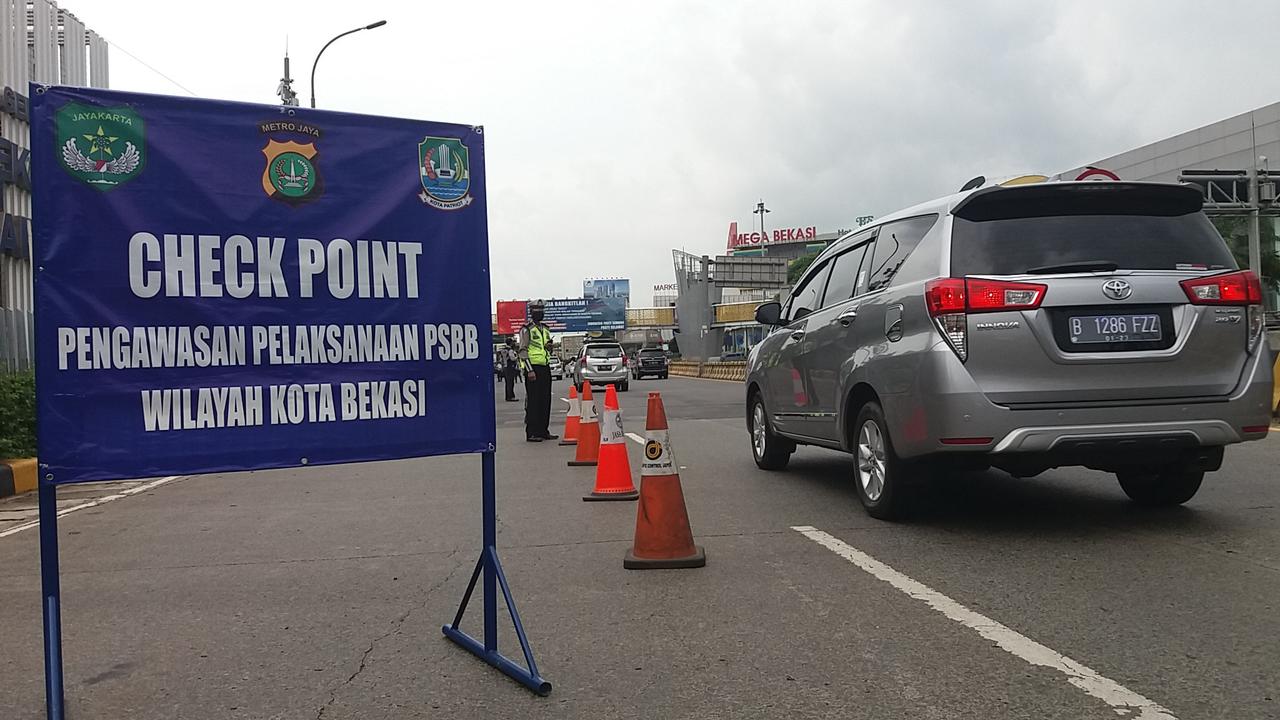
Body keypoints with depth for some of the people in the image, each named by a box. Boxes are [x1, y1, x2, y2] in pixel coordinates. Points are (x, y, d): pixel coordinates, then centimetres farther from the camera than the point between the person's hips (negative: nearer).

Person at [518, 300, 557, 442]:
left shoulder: (545, 329, 18)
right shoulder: (527, 329, -5)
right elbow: (523, 351, -12)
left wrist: (550, 347, 3)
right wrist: (529, 370, -18)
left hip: (545, 368, 8)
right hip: (533, 368, -7)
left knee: (545, 401, 8)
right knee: (533, 401, -6)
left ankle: (543, 430, 16)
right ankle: (531, 433, -4)